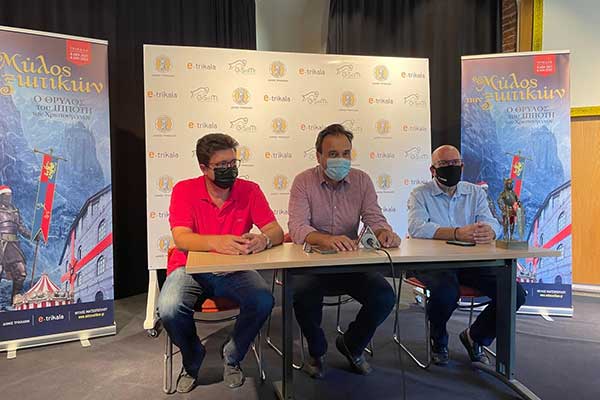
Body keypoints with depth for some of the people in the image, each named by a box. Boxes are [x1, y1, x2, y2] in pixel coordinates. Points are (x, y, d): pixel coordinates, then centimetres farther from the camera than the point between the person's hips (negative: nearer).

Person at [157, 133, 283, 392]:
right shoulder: (184, 190, -8)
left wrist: (263, 239, -35)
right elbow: (181, 239, -20)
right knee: (169, 310, -28)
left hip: (234, 271, 1)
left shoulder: (249, 191, -4)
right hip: (190, 269, -1)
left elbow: (276, 231, -9)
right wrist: (217, 242, -40)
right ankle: (193, 359, 10)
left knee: (263, 301, -25)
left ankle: (232, 356, 8)